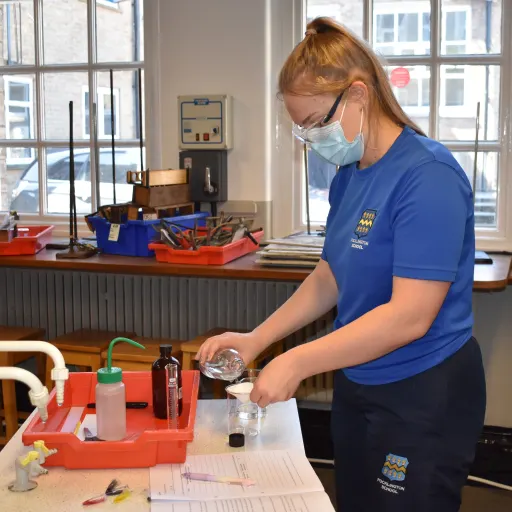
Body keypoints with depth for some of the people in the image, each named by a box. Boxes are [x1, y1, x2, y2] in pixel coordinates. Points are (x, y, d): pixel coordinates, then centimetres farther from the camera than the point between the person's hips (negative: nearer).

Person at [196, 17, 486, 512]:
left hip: (425, 398, -7)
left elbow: (410, 316, -27)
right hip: (357, 385, 8)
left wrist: (297, 362, -25)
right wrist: (256, 339, 3)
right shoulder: (348, 176, 2)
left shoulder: (427, 175, -22)